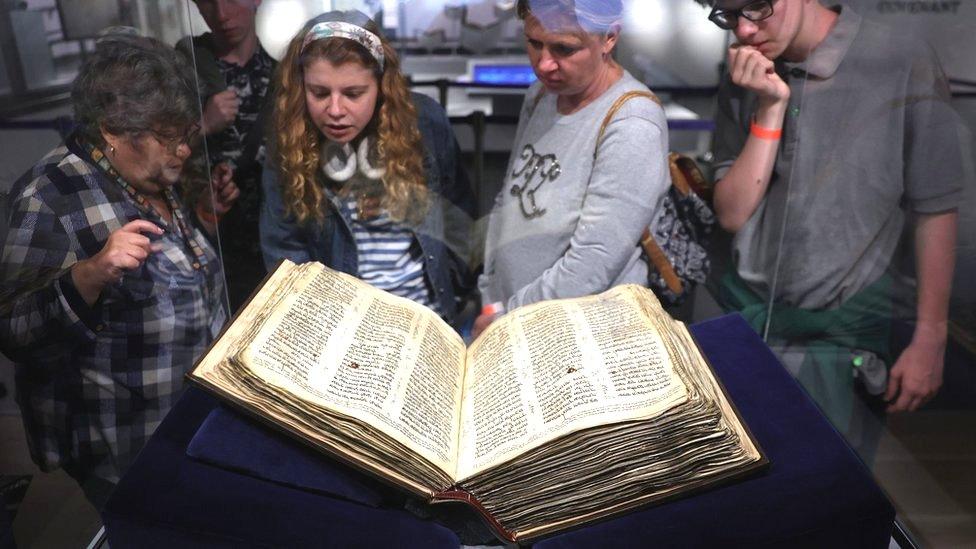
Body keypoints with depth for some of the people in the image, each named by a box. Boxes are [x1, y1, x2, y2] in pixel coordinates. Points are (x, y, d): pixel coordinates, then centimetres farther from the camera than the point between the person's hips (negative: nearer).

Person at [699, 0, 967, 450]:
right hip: (752, 318, 3)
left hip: (844, 336, -3)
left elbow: (935, 212, -6)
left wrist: (929, 341, -5)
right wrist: (769, 110, -14)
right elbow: (732, 214, -4)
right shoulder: (743, 80, 0)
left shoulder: (905, 65, -11)